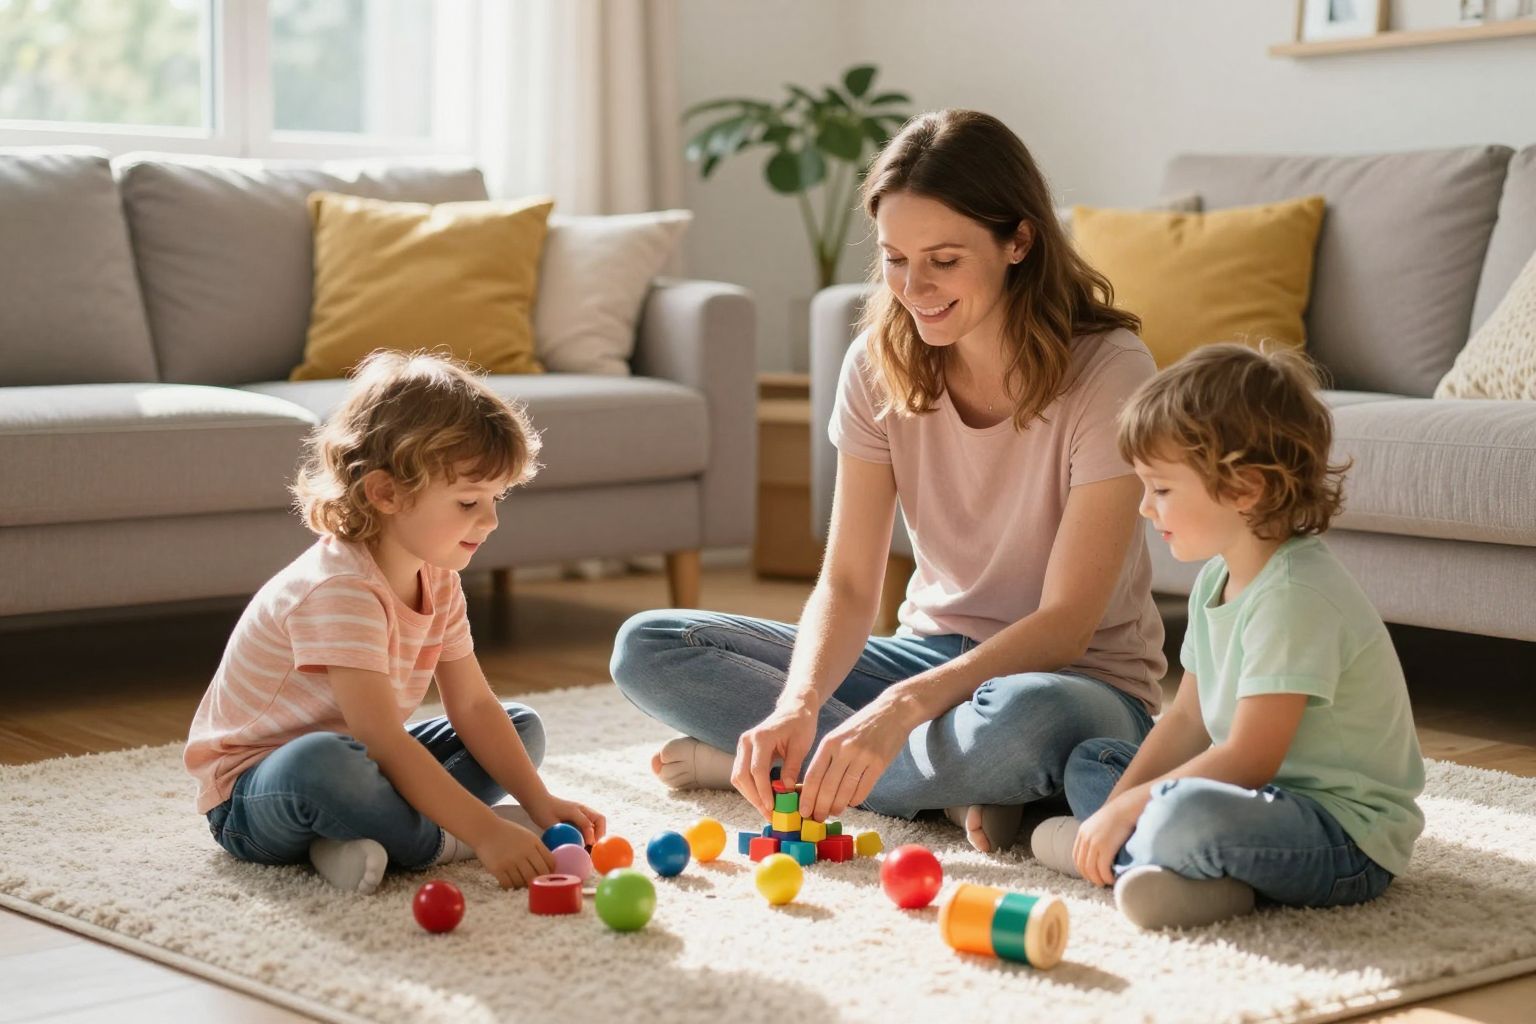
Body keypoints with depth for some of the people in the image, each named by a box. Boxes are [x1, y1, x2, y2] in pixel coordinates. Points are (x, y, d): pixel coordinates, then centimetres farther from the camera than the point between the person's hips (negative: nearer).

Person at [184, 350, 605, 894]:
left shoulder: (437, 582, 1)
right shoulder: (338, 589, -29)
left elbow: (473, 705, 3)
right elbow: (385, 742, -34)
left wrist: (539, 803, -9)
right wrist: (485, 833, -37)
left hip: (357, 763, 10)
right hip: (250, 793, -10)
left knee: (523, 727, 6)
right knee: (321, 761, -44)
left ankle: (357, 838, -14)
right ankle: (436, 843, -16)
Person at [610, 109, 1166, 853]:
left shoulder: (1108, 372, -18)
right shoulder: (879, 364, -4)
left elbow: (1066, 622, -22)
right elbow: (846, 584, -8)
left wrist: (903, 706, -36)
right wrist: (799, 703, -29)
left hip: (1083, 684, -5)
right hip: (932, 655, 5)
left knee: (1021, 717, -43)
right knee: (647, 649, -10)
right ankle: (950, 792, -18)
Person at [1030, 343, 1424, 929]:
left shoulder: (1294, 596, -22)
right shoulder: (1218, 580, 10)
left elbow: (1249, 758, -24)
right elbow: (1187, 720, 11)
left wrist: (1126, 810, -17)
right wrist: (1118, 807, -2)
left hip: (1350, 841, -11)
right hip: (1270, 795, 11)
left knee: (1187, 815, -40)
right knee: (1090, 763, 15)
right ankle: (1208, 873, -10)